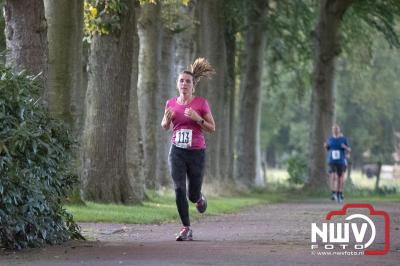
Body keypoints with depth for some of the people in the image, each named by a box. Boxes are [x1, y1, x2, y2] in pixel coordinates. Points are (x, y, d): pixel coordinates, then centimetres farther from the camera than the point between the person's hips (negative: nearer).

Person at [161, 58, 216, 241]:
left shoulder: (201, 103, -5)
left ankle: (200, 198, 45)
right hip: (177, 152, 1)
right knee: (179, 190, -14)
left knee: (193, 196, 6)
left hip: (196, 152, -1)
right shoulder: (171, 103, 3)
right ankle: (186, 229, -5)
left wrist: (197, 118, -19)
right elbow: (165, 127, 17)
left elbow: (212, 128, -3)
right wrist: (167, 118, -7)